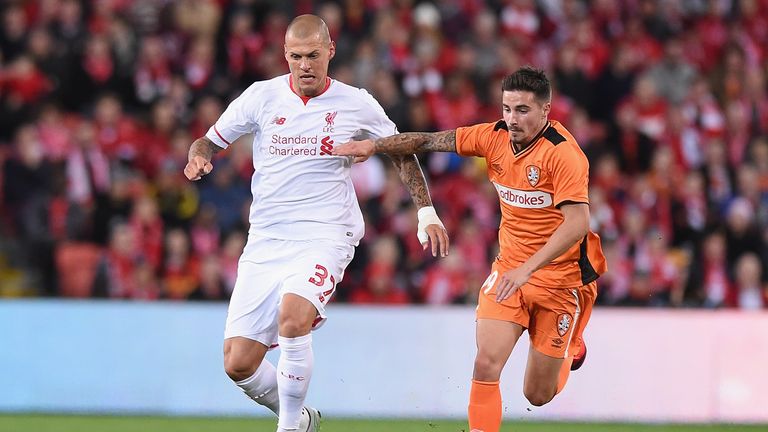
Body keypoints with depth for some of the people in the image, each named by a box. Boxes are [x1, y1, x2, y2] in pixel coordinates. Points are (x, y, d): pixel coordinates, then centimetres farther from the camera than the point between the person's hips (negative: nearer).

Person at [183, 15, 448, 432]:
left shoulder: (356, 104, 1)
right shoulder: (261, 96, 3)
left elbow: (401, 151, 17)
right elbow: (209, 140, 13)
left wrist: (426, 213, 11)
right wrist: (199, 158, -10)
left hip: (325, 237, -3)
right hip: (265, 241, 3)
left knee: (293, 318, -33)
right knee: (238, 363, -4)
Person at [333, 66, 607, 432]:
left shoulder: (562, 152, -21)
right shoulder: (496, 137, -3)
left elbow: (577, 222, -29)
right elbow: (431, 141, 5)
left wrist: (526, 269, -36)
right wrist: (372, 145, -5)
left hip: (559, 276, -4)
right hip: (509, 269, 4)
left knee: (537, 395, 6)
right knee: (486, 362, -18)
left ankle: (571, 348, 40)